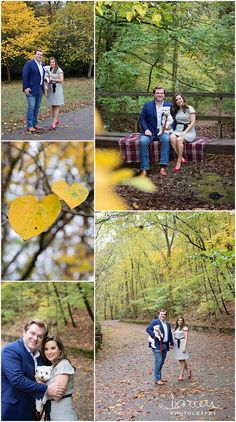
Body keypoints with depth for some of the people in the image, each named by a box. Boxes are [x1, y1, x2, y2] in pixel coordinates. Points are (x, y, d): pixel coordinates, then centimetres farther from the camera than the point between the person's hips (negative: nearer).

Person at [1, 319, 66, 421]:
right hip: (12, 411, -7)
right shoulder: (10, 350, -14)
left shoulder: (39, 356, 9)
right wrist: (46, 389, -21)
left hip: (30, 412, 7)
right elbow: (17, 379, -24)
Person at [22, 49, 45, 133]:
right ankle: (29, 126, -6)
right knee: (31, 107, -9)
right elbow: (24, 75, -10)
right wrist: (26, 87, -16)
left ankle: (35, 123, 18)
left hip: (40, 90, 7)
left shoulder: (42, 65, 15)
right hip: (31, 89, -7)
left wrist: (44, 87, 12)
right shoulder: (29, 63, -6)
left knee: (37, 107, 10)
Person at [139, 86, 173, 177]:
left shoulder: (169, 105, 7)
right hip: (150, 131, 0)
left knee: (166, 139, -35)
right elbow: (142, 118, 6)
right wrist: (146, 129, -9)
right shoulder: (147, 105, 6)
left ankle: (163, 167, -36)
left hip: (163, 131, 0)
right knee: (143, 141, -31)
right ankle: (144, 169, -29)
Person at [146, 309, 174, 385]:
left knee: (162, 362, 12)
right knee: (158, 362, -8)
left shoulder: (167, 324, 18)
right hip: (157, 345, -7)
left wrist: (171, 343, 20)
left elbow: (169, 334, 24)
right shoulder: (155, 322, -5)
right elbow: (148, 329, -16)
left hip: (165, 345, 7)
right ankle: (157, 379, -2)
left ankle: (159, 377, 22)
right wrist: (155, 336, -22)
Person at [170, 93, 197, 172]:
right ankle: (182, 159, -31)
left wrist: (185, 132, -18)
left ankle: (178, 163, -31)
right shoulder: (176, 110, 20)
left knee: (179, 139, -36)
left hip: (189, 132, -4)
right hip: (177, 130, 4)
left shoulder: (189, 108, 2)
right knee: (172, 138, -32)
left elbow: (192, 123, -6)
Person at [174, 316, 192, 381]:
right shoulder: (176, 328, 15)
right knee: (180, 360, 11)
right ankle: (188, 371, 28)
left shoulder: (185, 328, -5)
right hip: (176, 344, 7)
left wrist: (184, 347, -19)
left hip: (182, 344, -7)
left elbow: (186, 338, -11)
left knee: (182, 360, -5)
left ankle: (181, 375, -4)